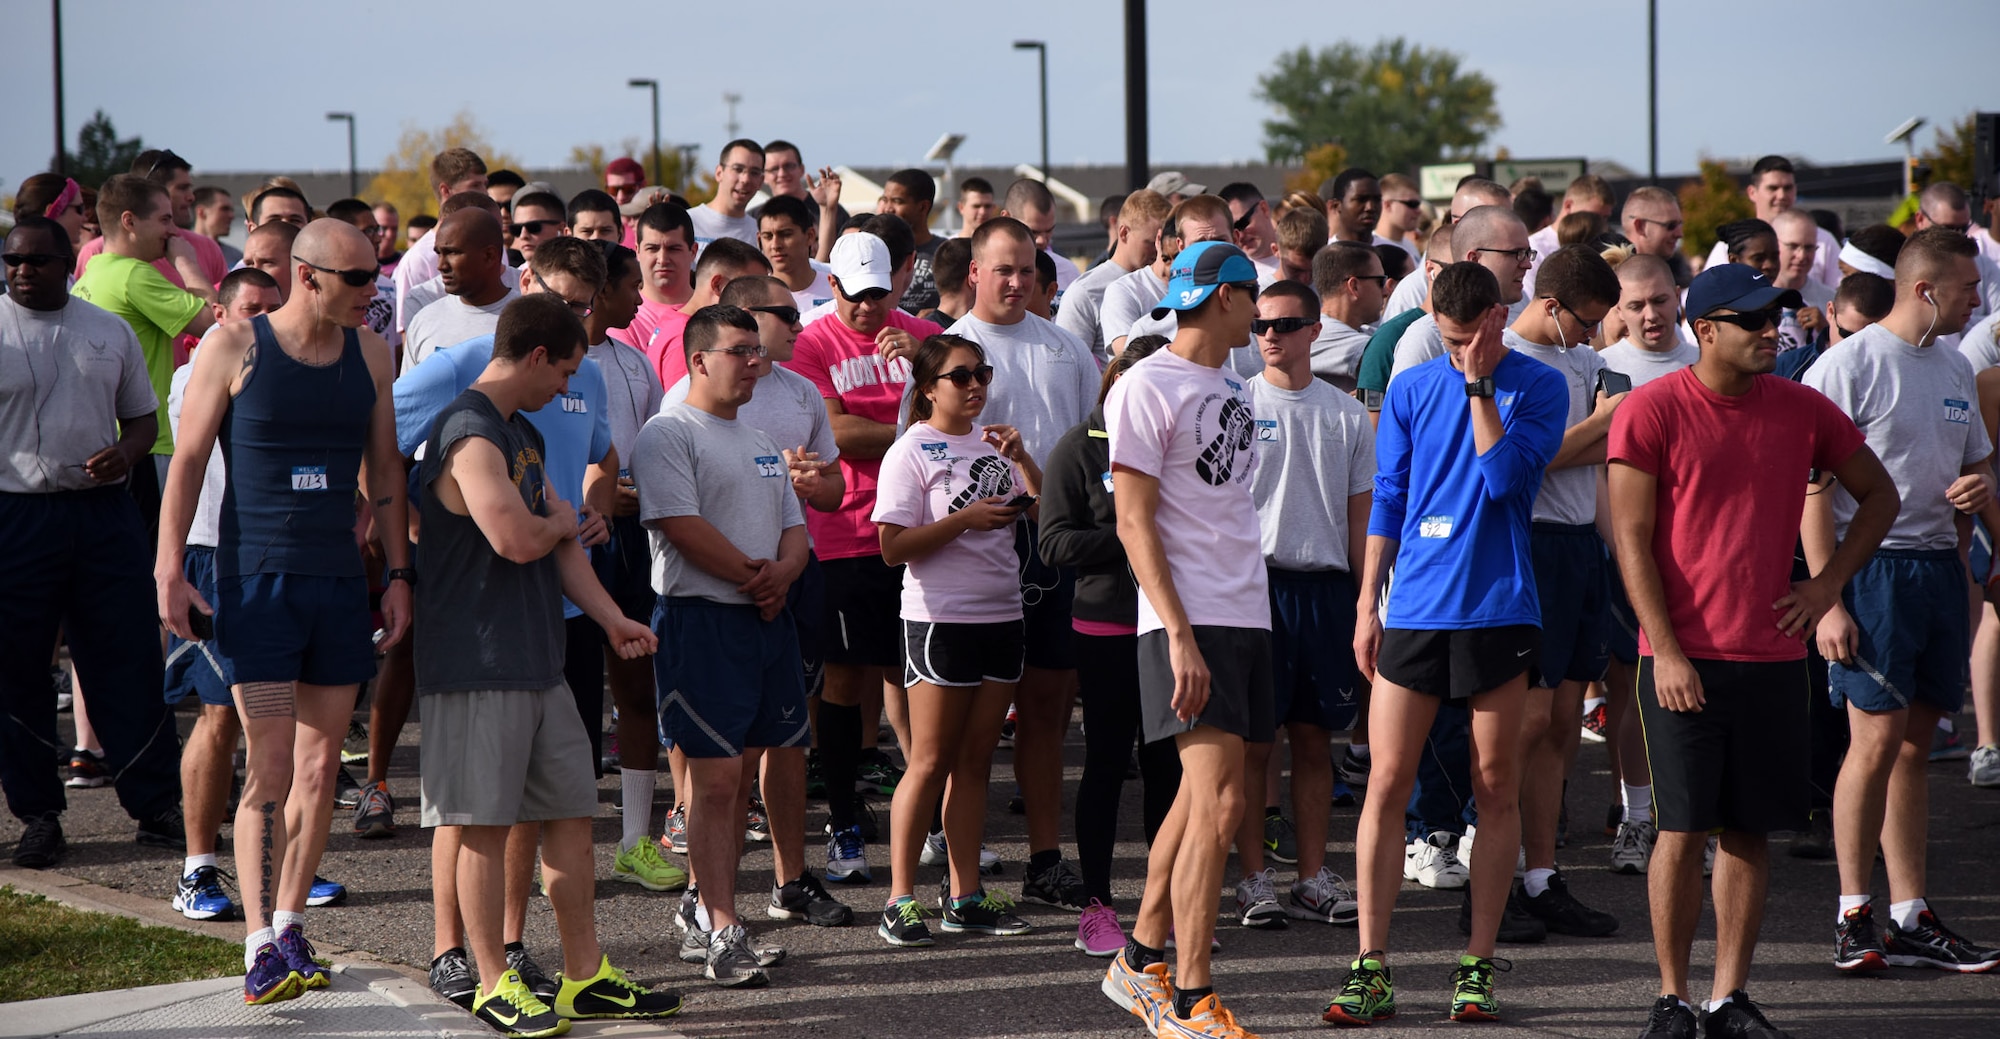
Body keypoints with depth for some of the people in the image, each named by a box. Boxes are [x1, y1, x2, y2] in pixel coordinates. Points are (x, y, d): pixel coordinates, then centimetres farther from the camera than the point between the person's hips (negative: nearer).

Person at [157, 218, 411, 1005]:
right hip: (256, 578, -5)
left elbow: (384, 467, 15)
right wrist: (169, 569, -10)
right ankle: (260, 947, -10)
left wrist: (399, 572, 10)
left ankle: (290, 926, 18)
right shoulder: (236, 348, -5)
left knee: (319, 769, 7)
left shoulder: (369, 353, 8)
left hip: (339, 581, 5)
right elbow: (187, 460, -3)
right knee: (269, 769, -11)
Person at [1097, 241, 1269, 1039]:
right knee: (1217, 805, -14)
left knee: (1202, 799, 12)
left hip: (1245, 614, 8)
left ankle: (1141, 962, 25)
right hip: (1188, 621, -8)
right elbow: (1134, 521, -12)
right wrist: (1180, 634, -19)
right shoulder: (1148, 388, -8)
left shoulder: (1228, 386, 18)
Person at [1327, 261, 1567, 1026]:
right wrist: (1367, 604, 8)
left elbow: (1504, 476, -14)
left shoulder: (1537, 388, 0)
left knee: (1496, 790, 3)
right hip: (1413, 611, 2)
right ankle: (1371, 969, 0)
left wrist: (1480, 385, -14)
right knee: (1386, 785, -3)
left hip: (1497, 611, -2)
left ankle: (1478, 967, 10)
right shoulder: (1411, 389, 9)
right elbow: (1387, 500, 12)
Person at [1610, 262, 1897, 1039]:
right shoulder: (1650, 411, -5)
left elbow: (1879, 494, 18)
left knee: (1750, 830, 5)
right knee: (1683, 829, -3)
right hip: (1683, 658, -4)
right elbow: (1632, 540, -6)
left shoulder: (1802, 410, 6)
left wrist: (1827, 584, 6)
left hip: (1772, 654, 4)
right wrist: (1666, 651, -12)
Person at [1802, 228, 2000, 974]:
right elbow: (1813, 491, -11)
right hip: (1874, 568, -7)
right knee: (1877, 739, -8)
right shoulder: (1850, 365, -8)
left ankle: (1911, 918, 12)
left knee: (1914, 743, 8)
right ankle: (1855, 918, 0)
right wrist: (1826, 599, -17)